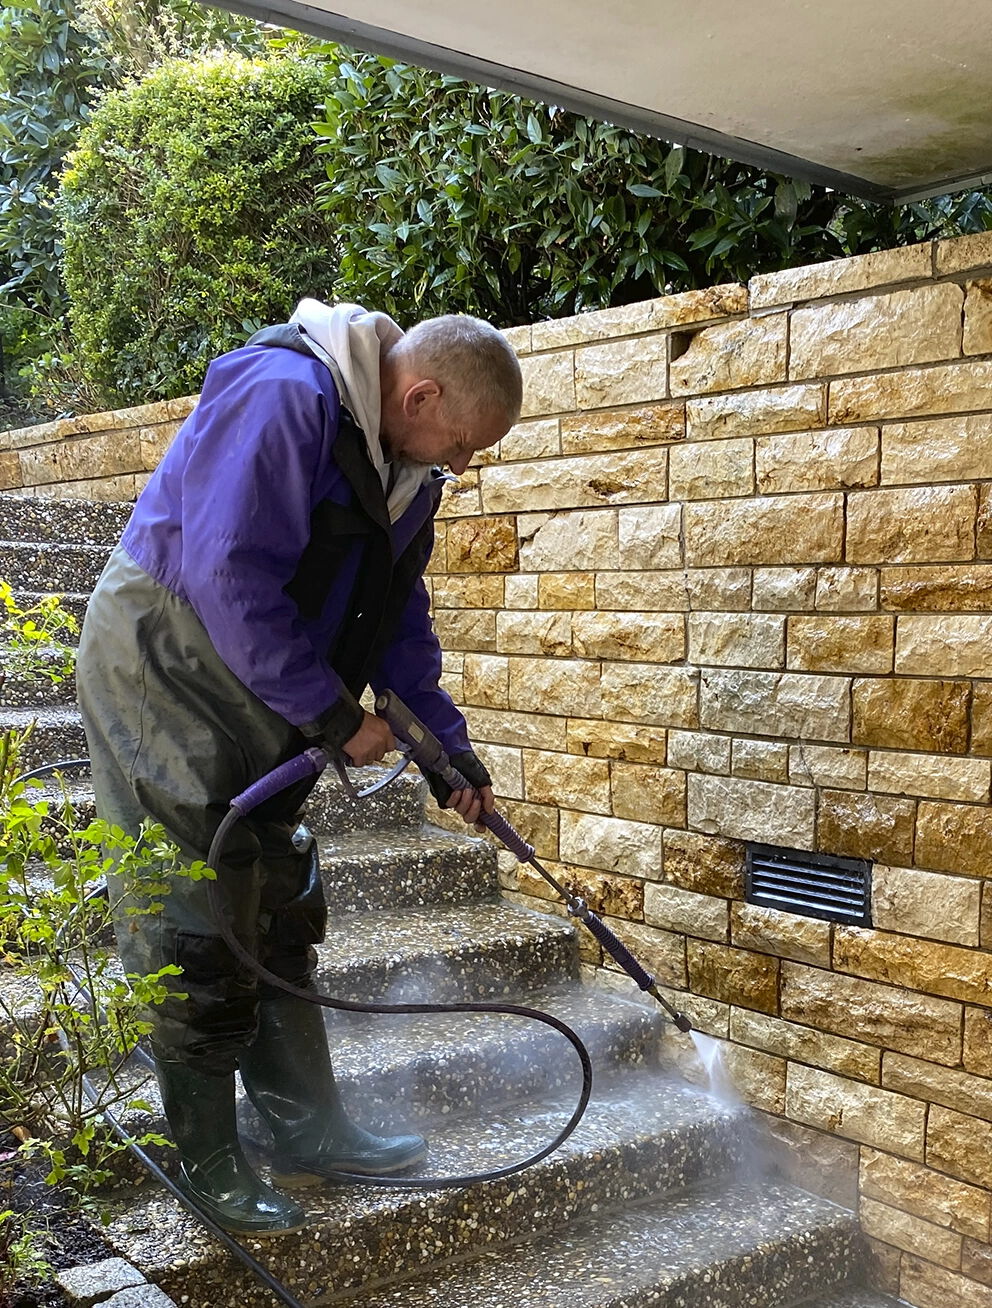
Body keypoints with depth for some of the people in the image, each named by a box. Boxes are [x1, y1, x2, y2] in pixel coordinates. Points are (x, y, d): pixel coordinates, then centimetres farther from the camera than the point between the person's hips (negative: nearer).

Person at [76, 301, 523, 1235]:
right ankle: (208, 1165, 10)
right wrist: (338, 717, -23)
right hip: (164, 672, -9)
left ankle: (309, 1131, 25)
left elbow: (399, 617, 13)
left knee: (282, 913, 13)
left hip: (260, 696, 9)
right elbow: (232, 578, -29)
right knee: (198, 925, -4)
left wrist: (450, 751, 7)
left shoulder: (406, 465, 6)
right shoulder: (282, 396, -24)